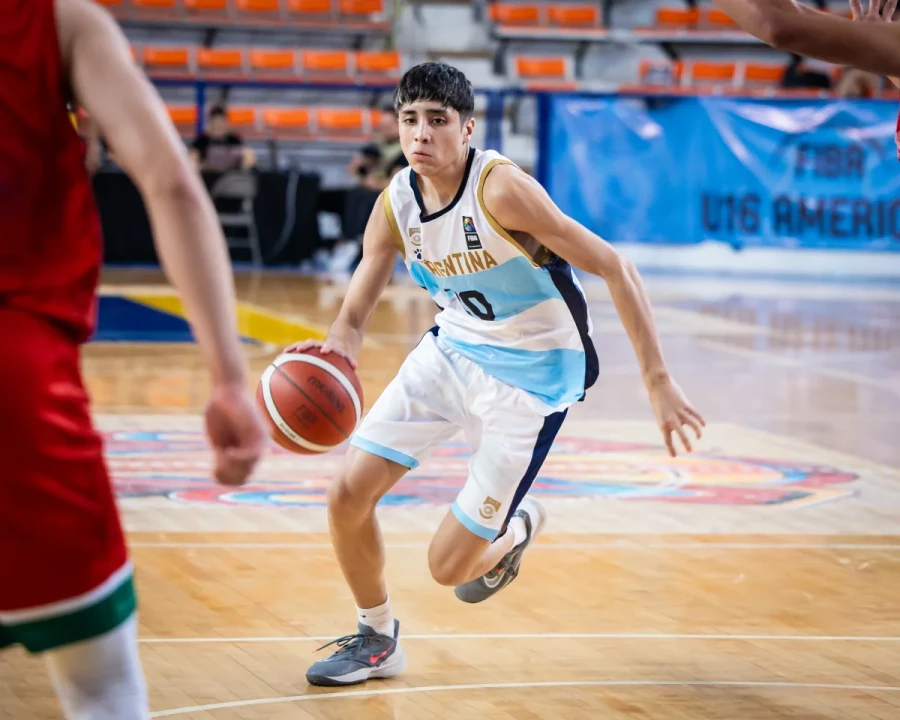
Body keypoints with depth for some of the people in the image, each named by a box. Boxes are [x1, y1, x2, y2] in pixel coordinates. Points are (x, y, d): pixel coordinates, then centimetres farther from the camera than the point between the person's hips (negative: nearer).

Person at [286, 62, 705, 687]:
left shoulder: (500, 189, -27)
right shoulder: (396, 203, -8)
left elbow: (614, 268, -25)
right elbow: (355, 316, -3)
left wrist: (658, 381, -28)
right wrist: (333, 350, -29)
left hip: (532, 375, -6)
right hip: (453, 349, 6)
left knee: (449, 566, -5)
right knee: (348, 496, -3)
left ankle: (516, 528, 32)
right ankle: (378, 641, 22)